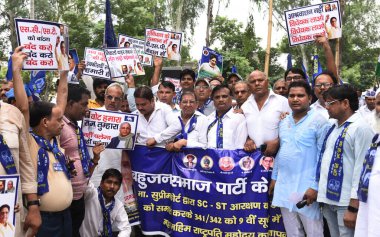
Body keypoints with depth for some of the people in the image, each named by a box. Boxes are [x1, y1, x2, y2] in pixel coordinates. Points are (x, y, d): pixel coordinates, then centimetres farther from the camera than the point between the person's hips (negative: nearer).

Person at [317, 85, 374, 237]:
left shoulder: (360, 128, -13)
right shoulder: (333, 127, 12)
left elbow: (362, 169, -16)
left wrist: (353, 208, -18)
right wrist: (321, 193, 12)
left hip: (346, 202, -7)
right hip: (329, 197, 8)